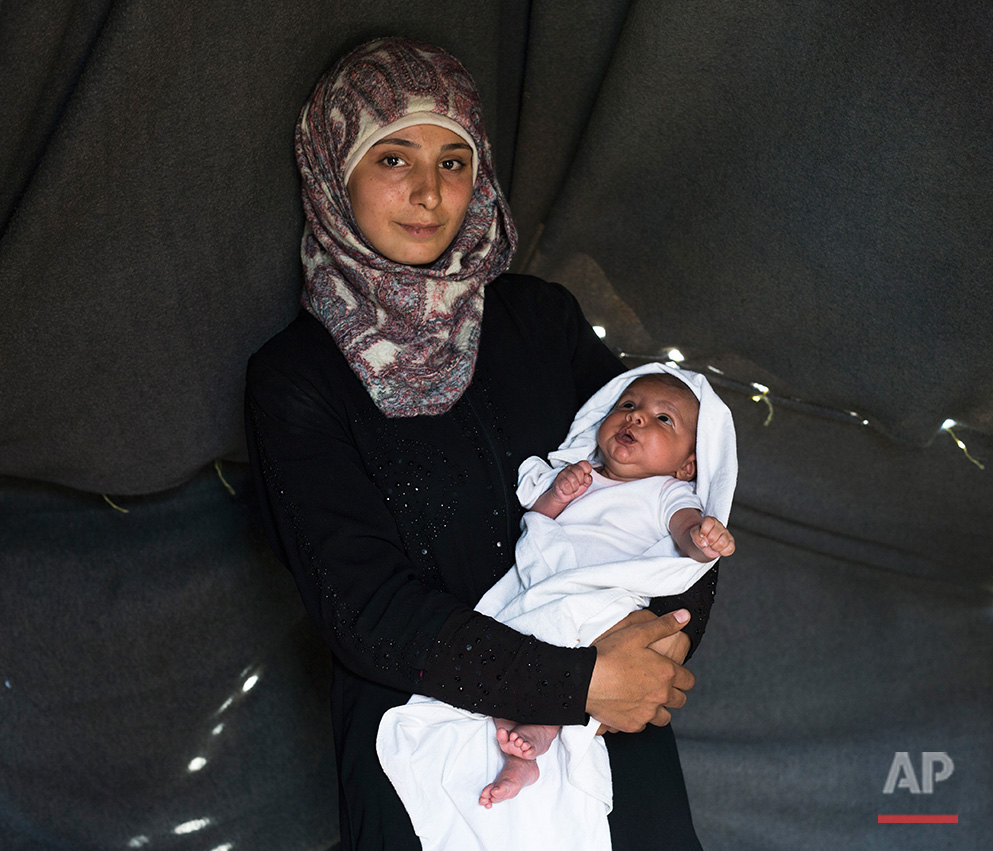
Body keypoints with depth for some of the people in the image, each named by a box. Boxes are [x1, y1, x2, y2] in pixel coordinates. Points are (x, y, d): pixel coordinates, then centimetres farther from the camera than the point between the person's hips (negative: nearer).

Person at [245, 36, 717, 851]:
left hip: (599, 693, 2)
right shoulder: (297, 376, -1)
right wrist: (580, 683, -17)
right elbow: (363, 606, -9)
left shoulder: (540, 317, 10)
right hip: (416, 708, -2)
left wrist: (653, 643, -13)